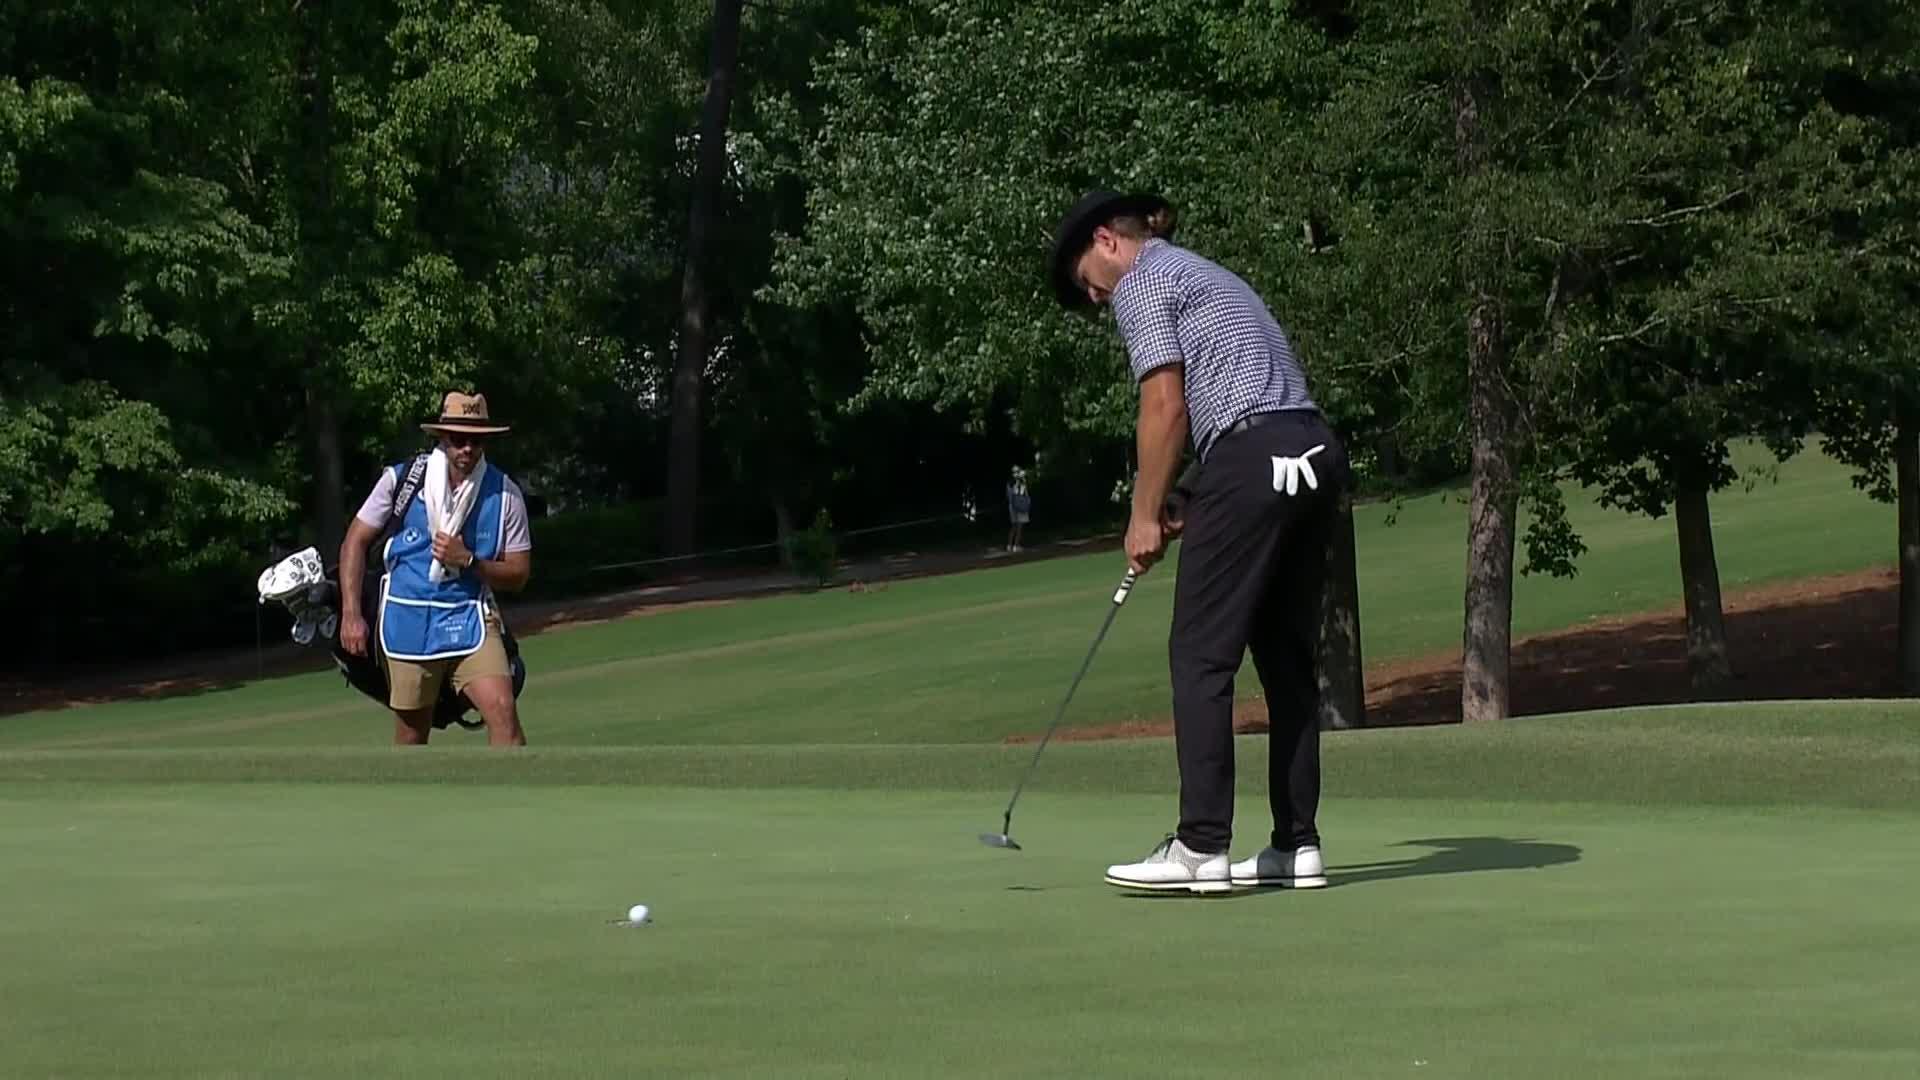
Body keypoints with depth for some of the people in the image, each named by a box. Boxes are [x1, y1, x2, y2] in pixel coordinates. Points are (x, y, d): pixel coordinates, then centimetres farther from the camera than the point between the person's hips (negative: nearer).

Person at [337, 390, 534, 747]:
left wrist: (468, 561, -16)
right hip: (407, 623, 0)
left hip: (471, 622, 0)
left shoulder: (505, 493, -2)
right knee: (411, 737, 7)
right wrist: (351, 613, -4)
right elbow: (356, 540, 4)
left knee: (503, 711, -20)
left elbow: (518, 574, 2)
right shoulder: (400, 479, -3)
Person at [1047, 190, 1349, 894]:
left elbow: (1165, 407, -6)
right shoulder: (1211, 278, 29)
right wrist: (1186, 500, 15)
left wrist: (1145, 514, 1)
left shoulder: (1142, 285, 2)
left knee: (1202, 657, -6)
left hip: (1252, 462, -9)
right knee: (1287, 658, 11)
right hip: (1315, 454, 9)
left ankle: (1201, 847, -9)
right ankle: (1296, 845, 10)